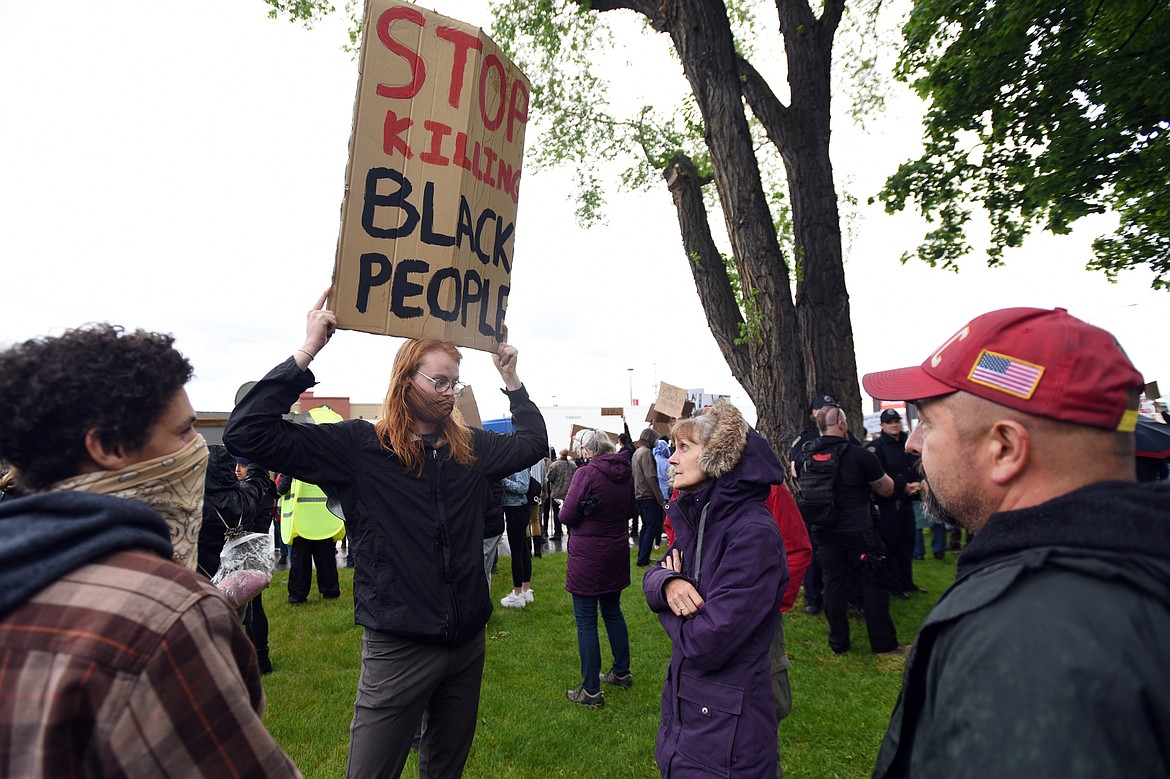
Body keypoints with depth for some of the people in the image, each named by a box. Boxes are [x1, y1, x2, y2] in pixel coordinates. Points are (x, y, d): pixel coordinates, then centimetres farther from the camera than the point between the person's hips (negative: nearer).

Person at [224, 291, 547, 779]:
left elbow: (532, 443, 15)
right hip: (398, 647, -4)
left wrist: (511, 378, 7)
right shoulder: (360, 446, -12)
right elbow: (246, 434, -17)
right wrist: (307, 352, -21)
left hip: (468, 640, 5)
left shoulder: (470, 447, 1)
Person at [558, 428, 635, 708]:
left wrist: (583, 516, 3)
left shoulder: (586, 473, -19)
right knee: (613, 611, 22)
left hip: (587, 556, -7)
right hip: (616, 552, 7)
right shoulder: (626, 473, 2)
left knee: (586, 621, 3)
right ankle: (621, 672, 36)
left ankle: (591, 691, 11)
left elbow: (567, 515, -17)